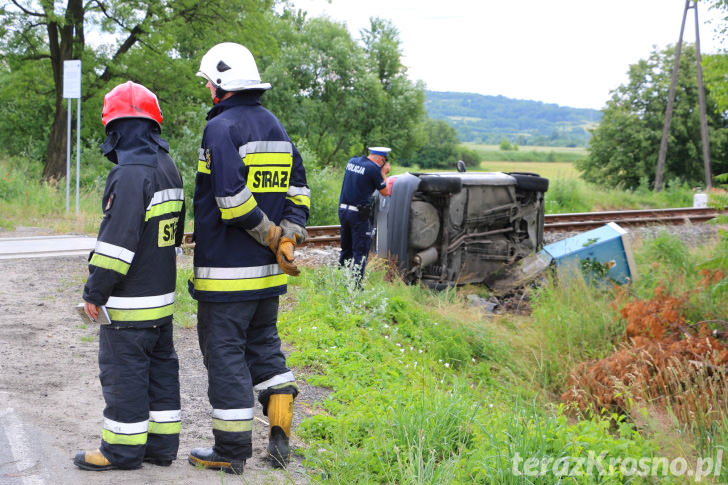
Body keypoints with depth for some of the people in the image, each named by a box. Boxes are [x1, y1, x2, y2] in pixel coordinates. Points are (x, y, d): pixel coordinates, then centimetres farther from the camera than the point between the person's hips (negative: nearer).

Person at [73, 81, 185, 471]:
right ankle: (162, 443, 21)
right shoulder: (168, 168, 11)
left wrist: (95, 291, -15)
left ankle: (123, 448, 9)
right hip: (162, 294, 9)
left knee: (123, 370, 1)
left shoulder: (130, 174, -19)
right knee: (160, 366, 14)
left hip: (130, 302, -9)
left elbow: (117, 241, -22)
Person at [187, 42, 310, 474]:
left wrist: (271, 236, -13)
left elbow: (232, 198, -23)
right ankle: (281, 434, 17)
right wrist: (289, 236, 2)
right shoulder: (276, 126, 13)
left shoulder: (222, 127, -13)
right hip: (268, 272, 8)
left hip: (226, 272, -8)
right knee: (265, 346, 19)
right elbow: (299, 189, 11)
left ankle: (232, 451, 9)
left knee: (225, 354, 1)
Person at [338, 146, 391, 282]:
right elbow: (385, 192, -4)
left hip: (343, 209, 7)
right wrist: (383, 173, 8)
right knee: (360, 251, -1)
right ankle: (355, 284, -5)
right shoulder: (373, 169, -12)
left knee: (346, 248, 18)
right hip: (359, 214, -7)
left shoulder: (352, 161, 9)